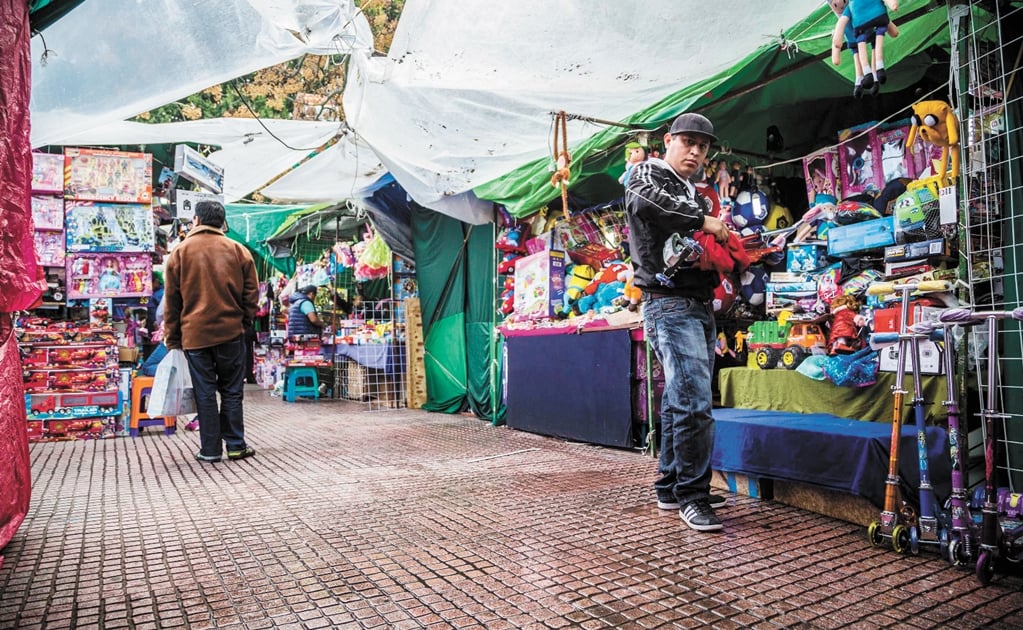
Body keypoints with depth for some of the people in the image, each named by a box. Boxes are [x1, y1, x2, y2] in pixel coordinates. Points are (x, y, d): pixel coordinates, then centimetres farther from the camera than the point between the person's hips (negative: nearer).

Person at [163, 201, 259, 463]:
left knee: (205, 393, 6)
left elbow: (171, 300, 4)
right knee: (232, 391, 9)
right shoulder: (238, 250, 3)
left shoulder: (179, 252, 3)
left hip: (194, 334, 0)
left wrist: (172, 338, 10)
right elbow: (251, 293, 3)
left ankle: (210, 449, 10)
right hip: (230, 333, 0)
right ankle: (236, 445, 10)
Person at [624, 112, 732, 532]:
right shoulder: (648, 173, 0)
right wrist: (703, 221, -16)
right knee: (694, 403, -14)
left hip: (701, 308, 9)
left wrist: (728, 247, 1)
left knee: (680, 402, 12)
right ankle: (691, 494, -4)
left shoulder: (695, 197, 24)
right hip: (670, 305, -9)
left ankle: (671, 487, 21)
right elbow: (643, 200, -25)